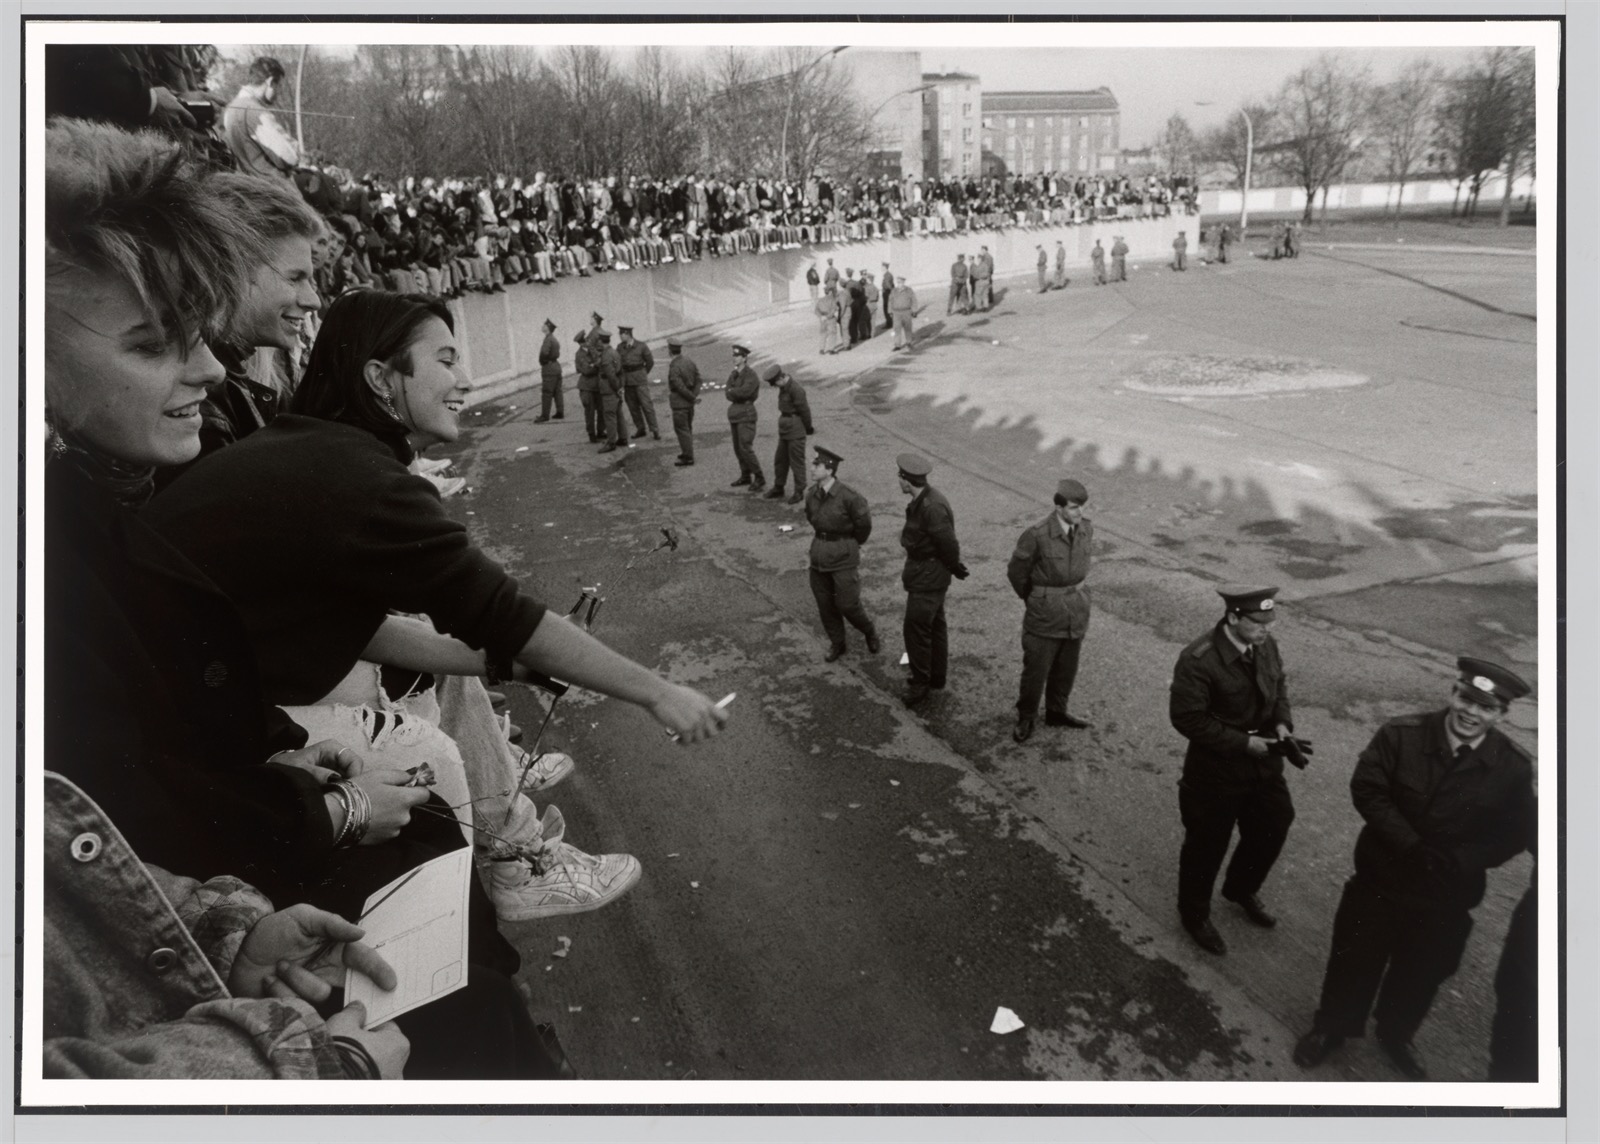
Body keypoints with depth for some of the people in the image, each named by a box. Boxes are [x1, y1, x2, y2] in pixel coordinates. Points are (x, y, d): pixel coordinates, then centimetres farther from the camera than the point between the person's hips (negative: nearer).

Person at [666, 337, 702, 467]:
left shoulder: (673, 368, -23)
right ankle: (687, 452, 32)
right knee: (687, 428, 20)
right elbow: (698, 379, 2)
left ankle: (688, 457, 6)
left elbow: (681, 387, -24)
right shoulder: (689, 361, 1)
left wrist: (693, 398, -12)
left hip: (679, 403, -8)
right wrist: (695, 395, -5)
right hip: (689, 402, 8)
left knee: (682, 429, 1)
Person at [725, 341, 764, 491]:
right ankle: (745, 476, 22)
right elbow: (727, 394, 4)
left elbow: (745, 391, -25)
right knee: (737, 448, 11)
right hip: (734, 413, 8)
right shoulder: (733, 374, 11)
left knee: (746, 448, -11)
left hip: (746, 414, -8)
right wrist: (737, 394, -14)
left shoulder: (751, 375, -12)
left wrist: (731, 391, -9)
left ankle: (759, 479, -5)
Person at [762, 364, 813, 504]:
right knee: (780, 459, 15)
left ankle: (799, 492, 10)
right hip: (784, 429, 9)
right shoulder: (784, 387, 6)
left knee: (797, 461, 0)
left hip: (796, 430, -9)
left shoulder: (796, 389, -22)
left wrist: (808, 429, -4)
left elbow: (804, 410, -16)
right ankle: (778, 488, 27)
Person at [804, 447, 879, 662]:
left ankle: (870, 631, 29)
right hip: (819, 554, 5)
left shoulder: (848, 497, -21)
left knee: (848, 605, 0)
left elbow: (864, 524, -7)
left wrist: (850, 545, 7)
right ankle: (836, 643, 31)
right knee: (824, 605, 11)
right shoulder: (812, 493, -3)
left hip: (843, 557, -5)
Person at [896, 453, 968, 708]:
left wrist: (954, 568, -7)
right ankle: (937, 676, 34)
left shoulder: (931, 507, -29)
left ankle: (920, 684, 9)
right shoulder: (922, 500, 2)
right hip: (922, 570, 10)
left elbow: (948, 543, -24)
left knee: (916, 629, -3)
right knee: (934, 624, 20)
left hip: (928, 575, -10)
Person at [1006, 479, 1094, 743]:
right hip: (1046, 612, -5)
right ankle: (1025, 719, 22)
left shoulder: (1087, 529, -5)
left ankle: (1056, 712, 37)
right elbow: (1016, 572, -8)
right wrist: (1034, 600, 5)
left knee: (1067, 667, 18)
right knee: (1036, 668, 4)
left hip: (1077, 609, 5)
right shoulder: (1038, 535, -22)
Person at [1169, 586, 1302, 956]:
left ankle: (1241, 890, 51)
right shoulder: (1198, 660, -27)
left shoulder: (1266, 645, -5)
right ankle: (1195, 914, 36)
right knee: (1207, 844, 11)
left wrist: (1282, 723, -7)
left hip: (1263, 762, 7)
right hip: (1216, 769, -6)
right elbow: (1187, 718, -23)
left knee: (1272, 830, 21)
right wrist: (1242, 743, -24)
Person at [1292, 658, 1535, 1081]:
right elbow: (1367, 790, -18)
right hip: (1381, 878, -2)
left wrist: (1460, 862, -21)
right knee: (1355, 959, 13)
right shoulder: (1401, 734, -17)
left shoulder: (1513, 767, -12)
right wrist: (1412, 848, -25)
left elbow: (1513, 835, -7)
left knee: (1422, 971, 21)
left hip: (1447, 894, 2)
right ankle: (1331, 1027, 38)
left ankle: (1395, 1035, 49)